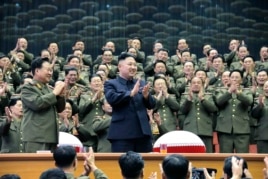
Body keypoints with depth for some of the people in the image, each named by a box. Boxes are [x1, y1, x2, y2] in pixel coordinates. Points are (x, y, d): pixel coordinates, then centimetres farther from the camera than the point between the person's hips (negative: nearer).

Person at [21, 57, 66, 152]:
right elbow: (36, 103, -19)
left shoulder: (48, 88, 20)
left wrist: (61, 94, 1)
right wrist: (54, 93, -11)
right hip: (35, 137, -7)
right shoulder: (27, 88, -1)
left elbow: (60, 109, 19)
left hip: (51, 136, 7)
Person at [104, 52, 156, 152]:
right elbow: (111, 98, -15)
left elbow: (151, 105, 12)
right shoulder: (111, 84, 4)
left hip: (143, 132, 5)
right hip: (122, 134, -5)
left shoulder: (141, 83, 17)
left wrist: (146, 95, -9)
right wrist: (131, 93, -21)